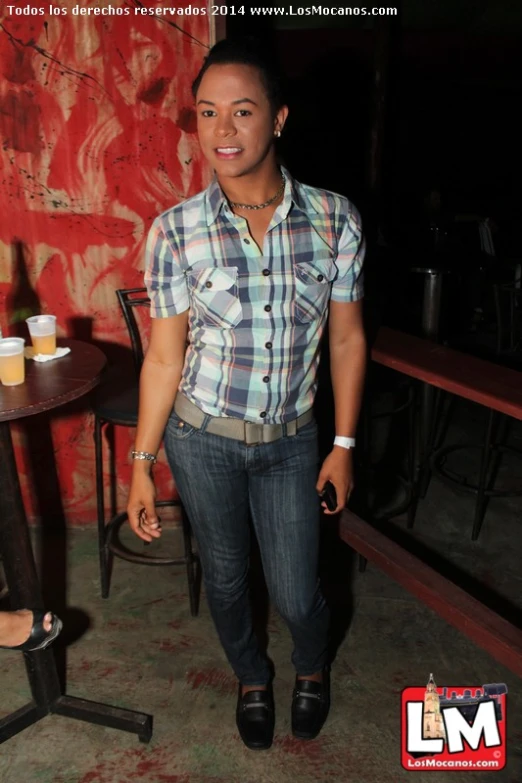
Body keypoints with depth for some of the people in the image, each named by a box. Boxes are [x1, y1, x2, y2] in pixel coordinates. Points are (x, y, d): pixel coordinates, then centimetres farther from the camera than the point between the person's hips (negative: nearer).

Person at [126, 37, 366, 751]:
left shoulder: (335, 219, -9)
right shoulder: (176, 230, -11)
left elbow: (347, 338, -1)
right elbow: (164, 355, -6)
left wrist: (344, 444, 0)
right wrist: (142, 463, -4)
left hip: (291, 439, 1)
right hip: (202, 437, 0)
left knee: (297, 594, 10)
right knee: (225, 578, 17)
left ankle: (313, 667, 49)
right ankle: (252, 677, 51)